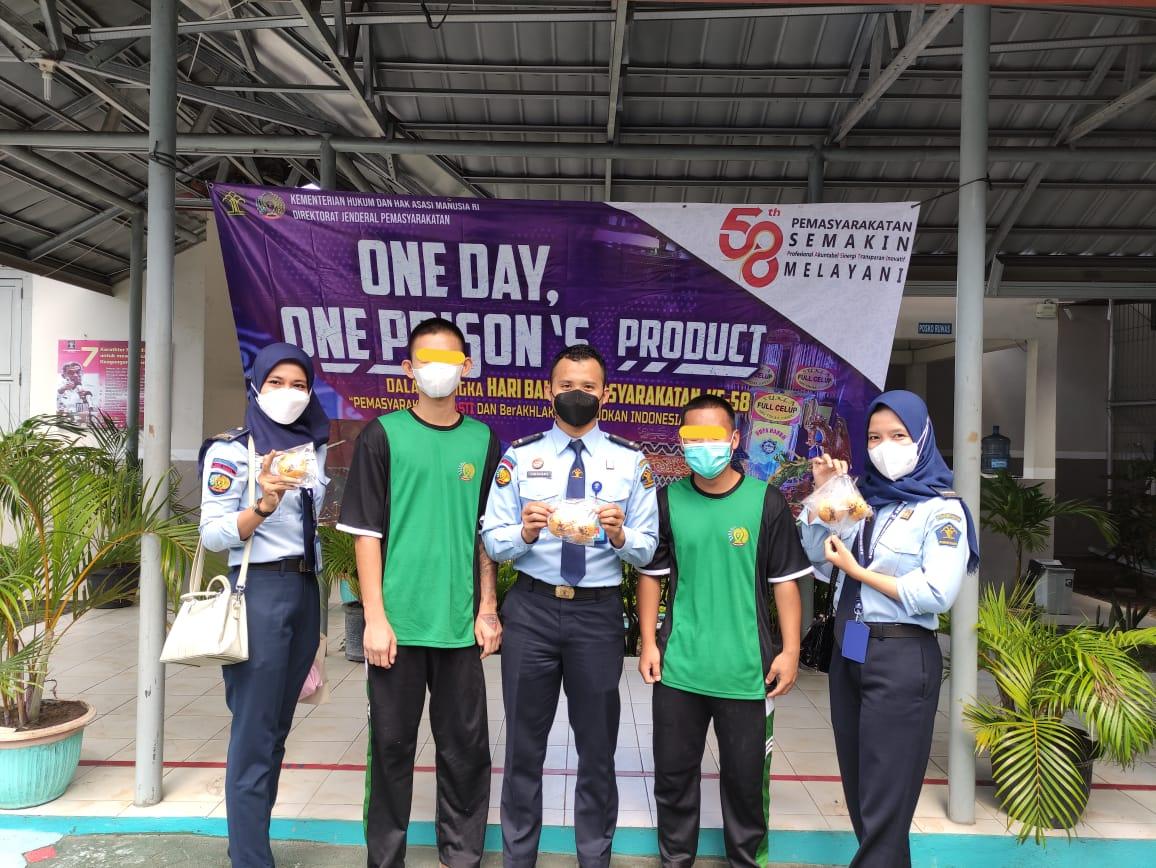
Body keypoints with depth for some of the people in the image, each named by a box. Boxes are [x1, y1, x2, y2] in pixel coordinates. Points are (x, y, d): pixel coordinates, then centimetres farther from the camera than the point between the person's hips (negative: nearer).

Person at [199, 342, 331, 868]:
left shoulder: (312, 449, 12)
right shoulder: (232, 450, -6)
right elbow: (212, 535, -11)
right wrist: (264, 505, -25)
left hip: (305, 591, 6)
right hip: (259, 591, -6)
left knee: (276, 731, 13)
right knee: (254, 737, -2)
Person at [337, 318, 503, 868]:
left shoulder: (483, 441, 7)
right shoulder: (383, 436, -1)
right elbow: (366, 532, -3)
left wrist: (488, 610, 6)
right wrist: (375, 617, -8)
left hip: (460, 624, 2)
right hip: (398, 621, -2)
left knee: (466, 745, 10)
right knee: (392, 744, 9)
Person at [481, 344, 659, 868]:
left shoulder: (631, 462, 0)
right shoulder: (519, 457, 0)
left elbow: (647, 551, -2)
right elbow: (493, 542, -4)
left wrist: (620, 536, -23)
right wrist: (525, 533, -24)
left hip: (598, 612, 0)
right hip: (531, 608, 0)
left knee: (598, 745, 14)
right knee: (524, 741, 13)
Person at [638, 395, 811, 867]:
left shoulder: (766, 501, -5)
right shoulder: (667, 500, 0)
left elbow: (785, 581, 0)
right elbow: (650, 575, 7)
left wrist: (790, 650, -4)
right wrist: (648, 643, 2)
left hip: (745, 666, -1)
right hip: (678, 665, 2)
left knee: (746, 774, 13)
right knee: (673, 770, 14)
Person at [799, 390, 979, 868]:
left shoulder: (941, 509, -9)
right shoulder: (864, 498, 9)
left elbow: (936, 595, -18)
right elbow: (815, 552, 11)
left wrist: (857, 571, -13)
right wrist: (823, 491, 0)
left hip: (902, 657, -7)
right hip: (848, 650, 7)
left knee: (884, 797, 4)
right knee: (857, 784, 18)